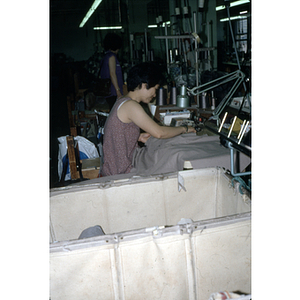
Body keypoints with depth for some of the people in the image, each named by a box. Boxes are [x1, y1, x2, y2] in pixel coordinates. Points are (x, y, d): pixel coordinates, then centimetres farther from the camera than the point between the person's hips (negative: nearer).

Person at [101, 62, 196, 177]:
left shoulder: (122, 102, 12)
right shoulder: (130, 105, -20)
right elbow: (159, 132, -24)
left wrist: (139, 137, 6)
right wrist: (184, 129, -9)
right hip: (120, 173, -9)